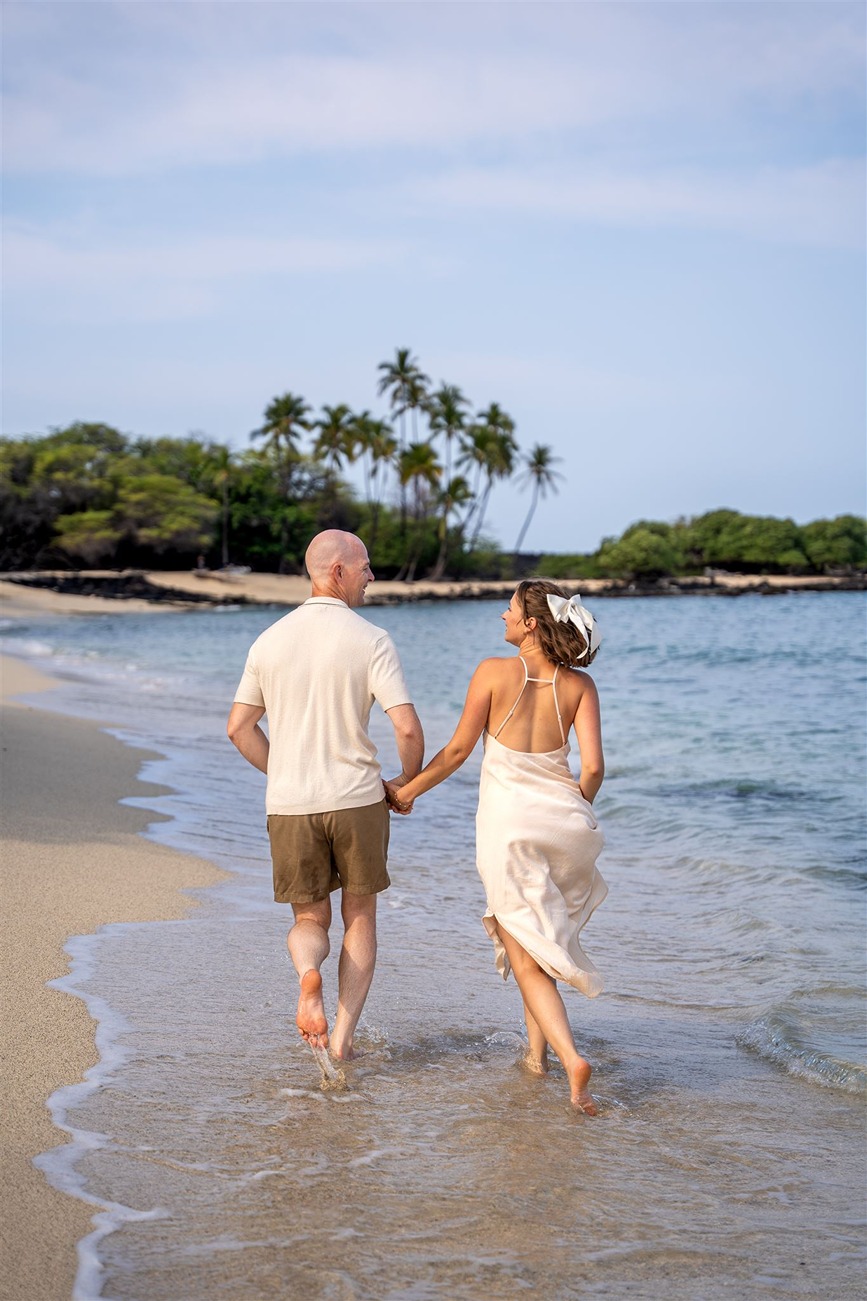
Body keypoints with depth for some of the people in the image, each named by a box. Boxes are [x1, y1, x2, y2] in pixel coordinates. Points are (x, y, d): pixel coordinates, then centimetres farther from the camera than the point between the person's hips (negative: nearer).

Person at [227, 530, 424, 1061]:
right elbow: (408, 728, -14)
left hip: (290, 804, 2)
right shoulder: (371, 640, -8)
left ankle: (308, 973, -18)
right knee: (360, 919, 16)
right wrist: (407, 782, 5)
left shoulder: (271, 640, 4)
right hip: (357, 799, -2)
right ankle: (344, 1035, 11)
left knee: (311, 921, 16)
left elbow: (239, 727, 9)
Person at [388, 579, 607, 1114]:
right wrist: (575, 813, 15)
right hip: (561, 815, 4)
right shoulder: (580, 685, 0)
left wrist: (408, 790, 12)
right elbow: (593, 767, -5)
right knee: (540, 932, 26)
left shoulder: (494, 672, -8)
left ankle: (571, 1056, -16)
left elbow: (459, 750, -3)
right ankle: (537, 1048, 29)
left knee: (526, 955, 1)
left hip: (507, 820, -4)